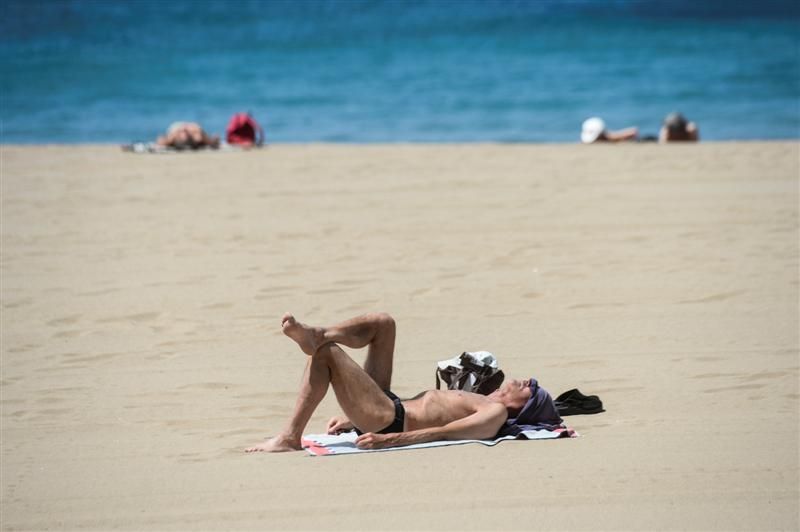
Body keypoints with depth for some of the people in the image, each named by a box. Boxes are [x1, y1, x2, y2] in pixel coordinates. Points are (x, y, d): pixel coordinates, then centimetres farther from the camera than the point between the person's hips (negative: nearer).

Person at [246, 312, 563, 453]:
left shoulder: (495, 415, -8)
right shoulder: (483, 404, 21)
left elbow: (441, 433, -21)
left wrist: (387, 440, -33)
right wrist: (351, 419, 20)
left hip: (388, 419, -10)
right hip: (388, 405, 10)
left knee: (326, 353, -20)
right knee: (382, 323, 12)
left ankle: (290, 437, -17)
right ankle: (315, 336, -10)